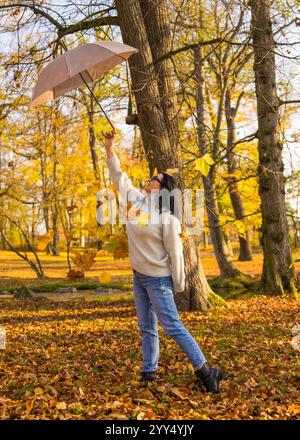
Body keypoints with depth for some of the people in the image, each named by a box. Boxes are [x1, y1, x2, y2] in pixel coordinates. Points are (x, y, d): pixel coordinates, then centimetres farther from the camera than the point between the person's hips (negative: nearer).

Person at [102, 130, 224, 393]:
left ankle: (203, 369, 4)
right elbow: (119, 177, 12)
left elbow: (175, 252, -15)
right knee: (147, 328, 14)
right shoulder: (137, 200, 2)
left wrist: (179, 286, -10)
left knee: (172, 326, -6)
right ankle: (149, 371, 26)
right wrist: (110, 148, 7)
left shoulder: (166, 216, -19)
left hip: (158, 279, -8)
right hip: (139, 276, 8)